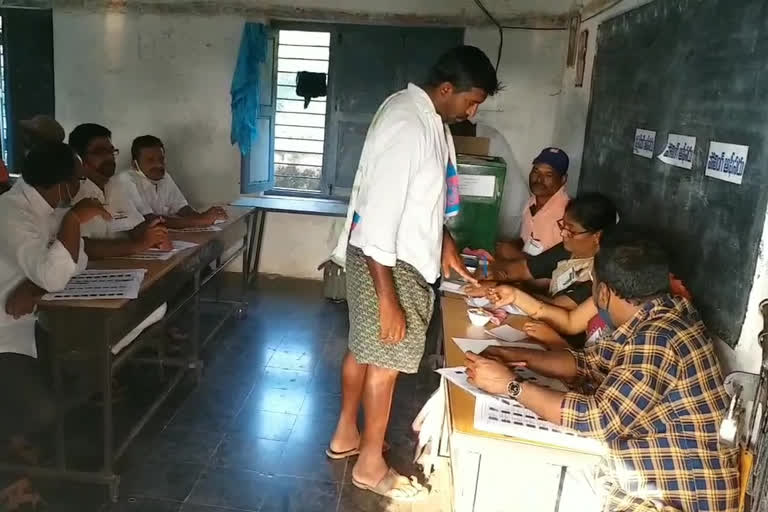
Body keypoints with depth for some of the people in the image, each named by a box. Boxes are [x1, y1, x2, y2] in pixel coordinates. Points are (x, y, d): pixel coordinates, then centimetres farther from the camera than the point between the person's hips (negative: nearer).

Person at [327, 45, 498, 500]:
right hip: (386, 259, -10)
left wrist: (444, 242, 17)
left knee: (364, 348, 20)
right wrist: (387, 298, -26)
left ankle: (346, 435, 38)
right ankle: (371, 464, 22)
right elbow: (378, 215, -27)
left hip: (401, 253, 10)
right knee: (385, 359, 4)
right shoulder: (406, 125, -25)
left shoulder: (427, 117, 7)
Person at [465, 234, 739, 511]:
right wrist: (520, 356, -1)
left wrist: (511, 385, -20)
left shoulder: (657, 338, -26)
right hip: (660, 482, 8)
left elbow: (599, 419, -28)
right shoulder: (651, 321, 3)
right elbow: (589, 363, 12)